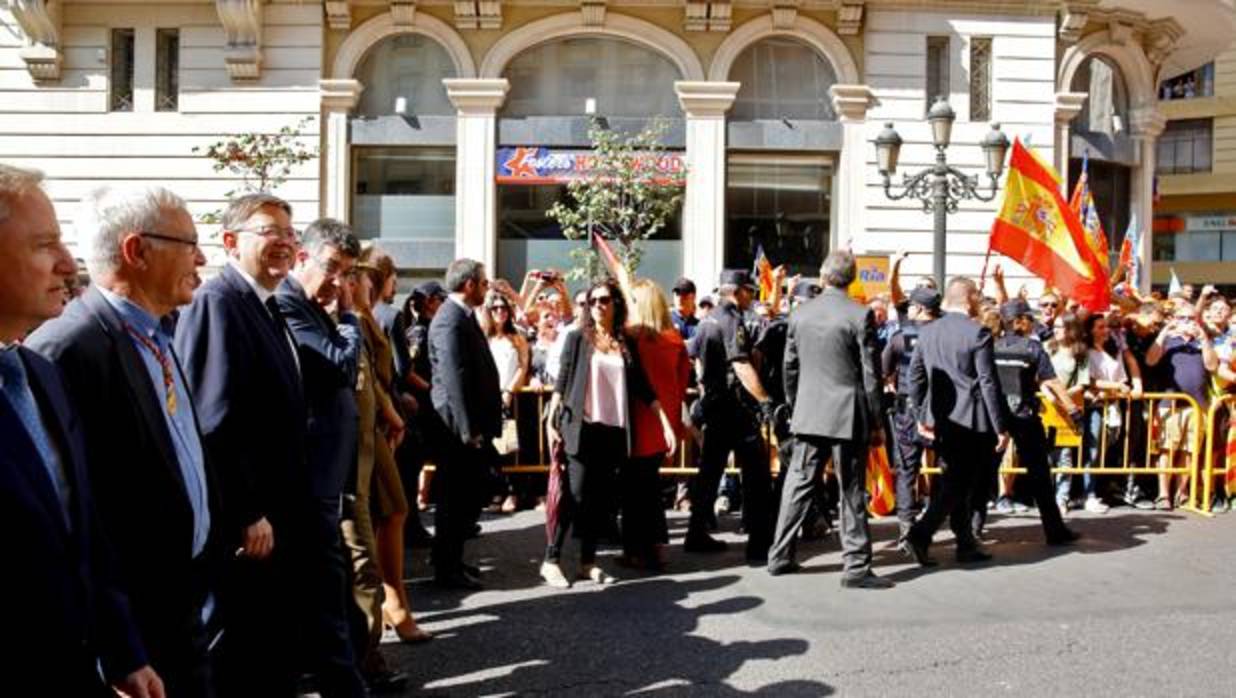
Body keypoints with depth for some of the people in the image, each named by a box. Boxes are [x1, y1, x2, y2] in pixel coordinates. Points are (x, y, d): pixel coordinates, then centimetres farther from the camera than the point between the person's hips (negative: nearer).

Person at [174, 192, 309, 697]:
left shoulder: (266, 307, 13)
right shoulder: (217, 301, -16)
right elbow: (214, 422, -23)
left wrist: (286, 510, 15)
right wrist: (246, 515, -21)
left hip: (280, 512, 9)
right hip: (247, 522, -9)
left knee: (279, 653, 19)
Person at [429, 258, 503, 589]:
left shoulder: (463, 316, 14)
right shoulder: (450, 320, -18)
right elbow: (455, 379, -23)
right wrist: (469, 430, -22)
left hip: (472, 424, 10)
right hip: (460, 427, -10)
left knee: (467, 498, 17)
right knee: (455, 499, 1)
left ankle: (452, 560, 28)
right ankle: (447, 568, 12)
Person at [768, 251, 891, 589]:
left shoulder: (799, 315, 3)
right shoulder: (861, 316, -9)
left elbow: (790, 368, 9)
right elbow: (871, 374, -8)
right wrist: (877, 422, 0)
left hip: (808, 414, 4)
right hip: (848, 415, -4)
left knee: (798, 485, 12)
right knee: (852, 492, 4)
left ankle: (780, 556, 18)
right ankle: (856, 566, 8)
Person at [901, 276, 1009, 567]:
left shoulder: (927, 332, 6)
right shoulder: (978, 333, -11)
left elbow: (915, 376, 9)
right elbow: (988, 383, -13)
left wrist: (922, 416, 17)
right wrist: (1000, 428, -8)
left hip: (940, 421, 6)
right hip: (969, 421, -6)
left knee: (953, 482, 15)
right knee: (957, 484, -1)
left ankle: (966, 544, 23)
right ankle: (919, 535, -12)